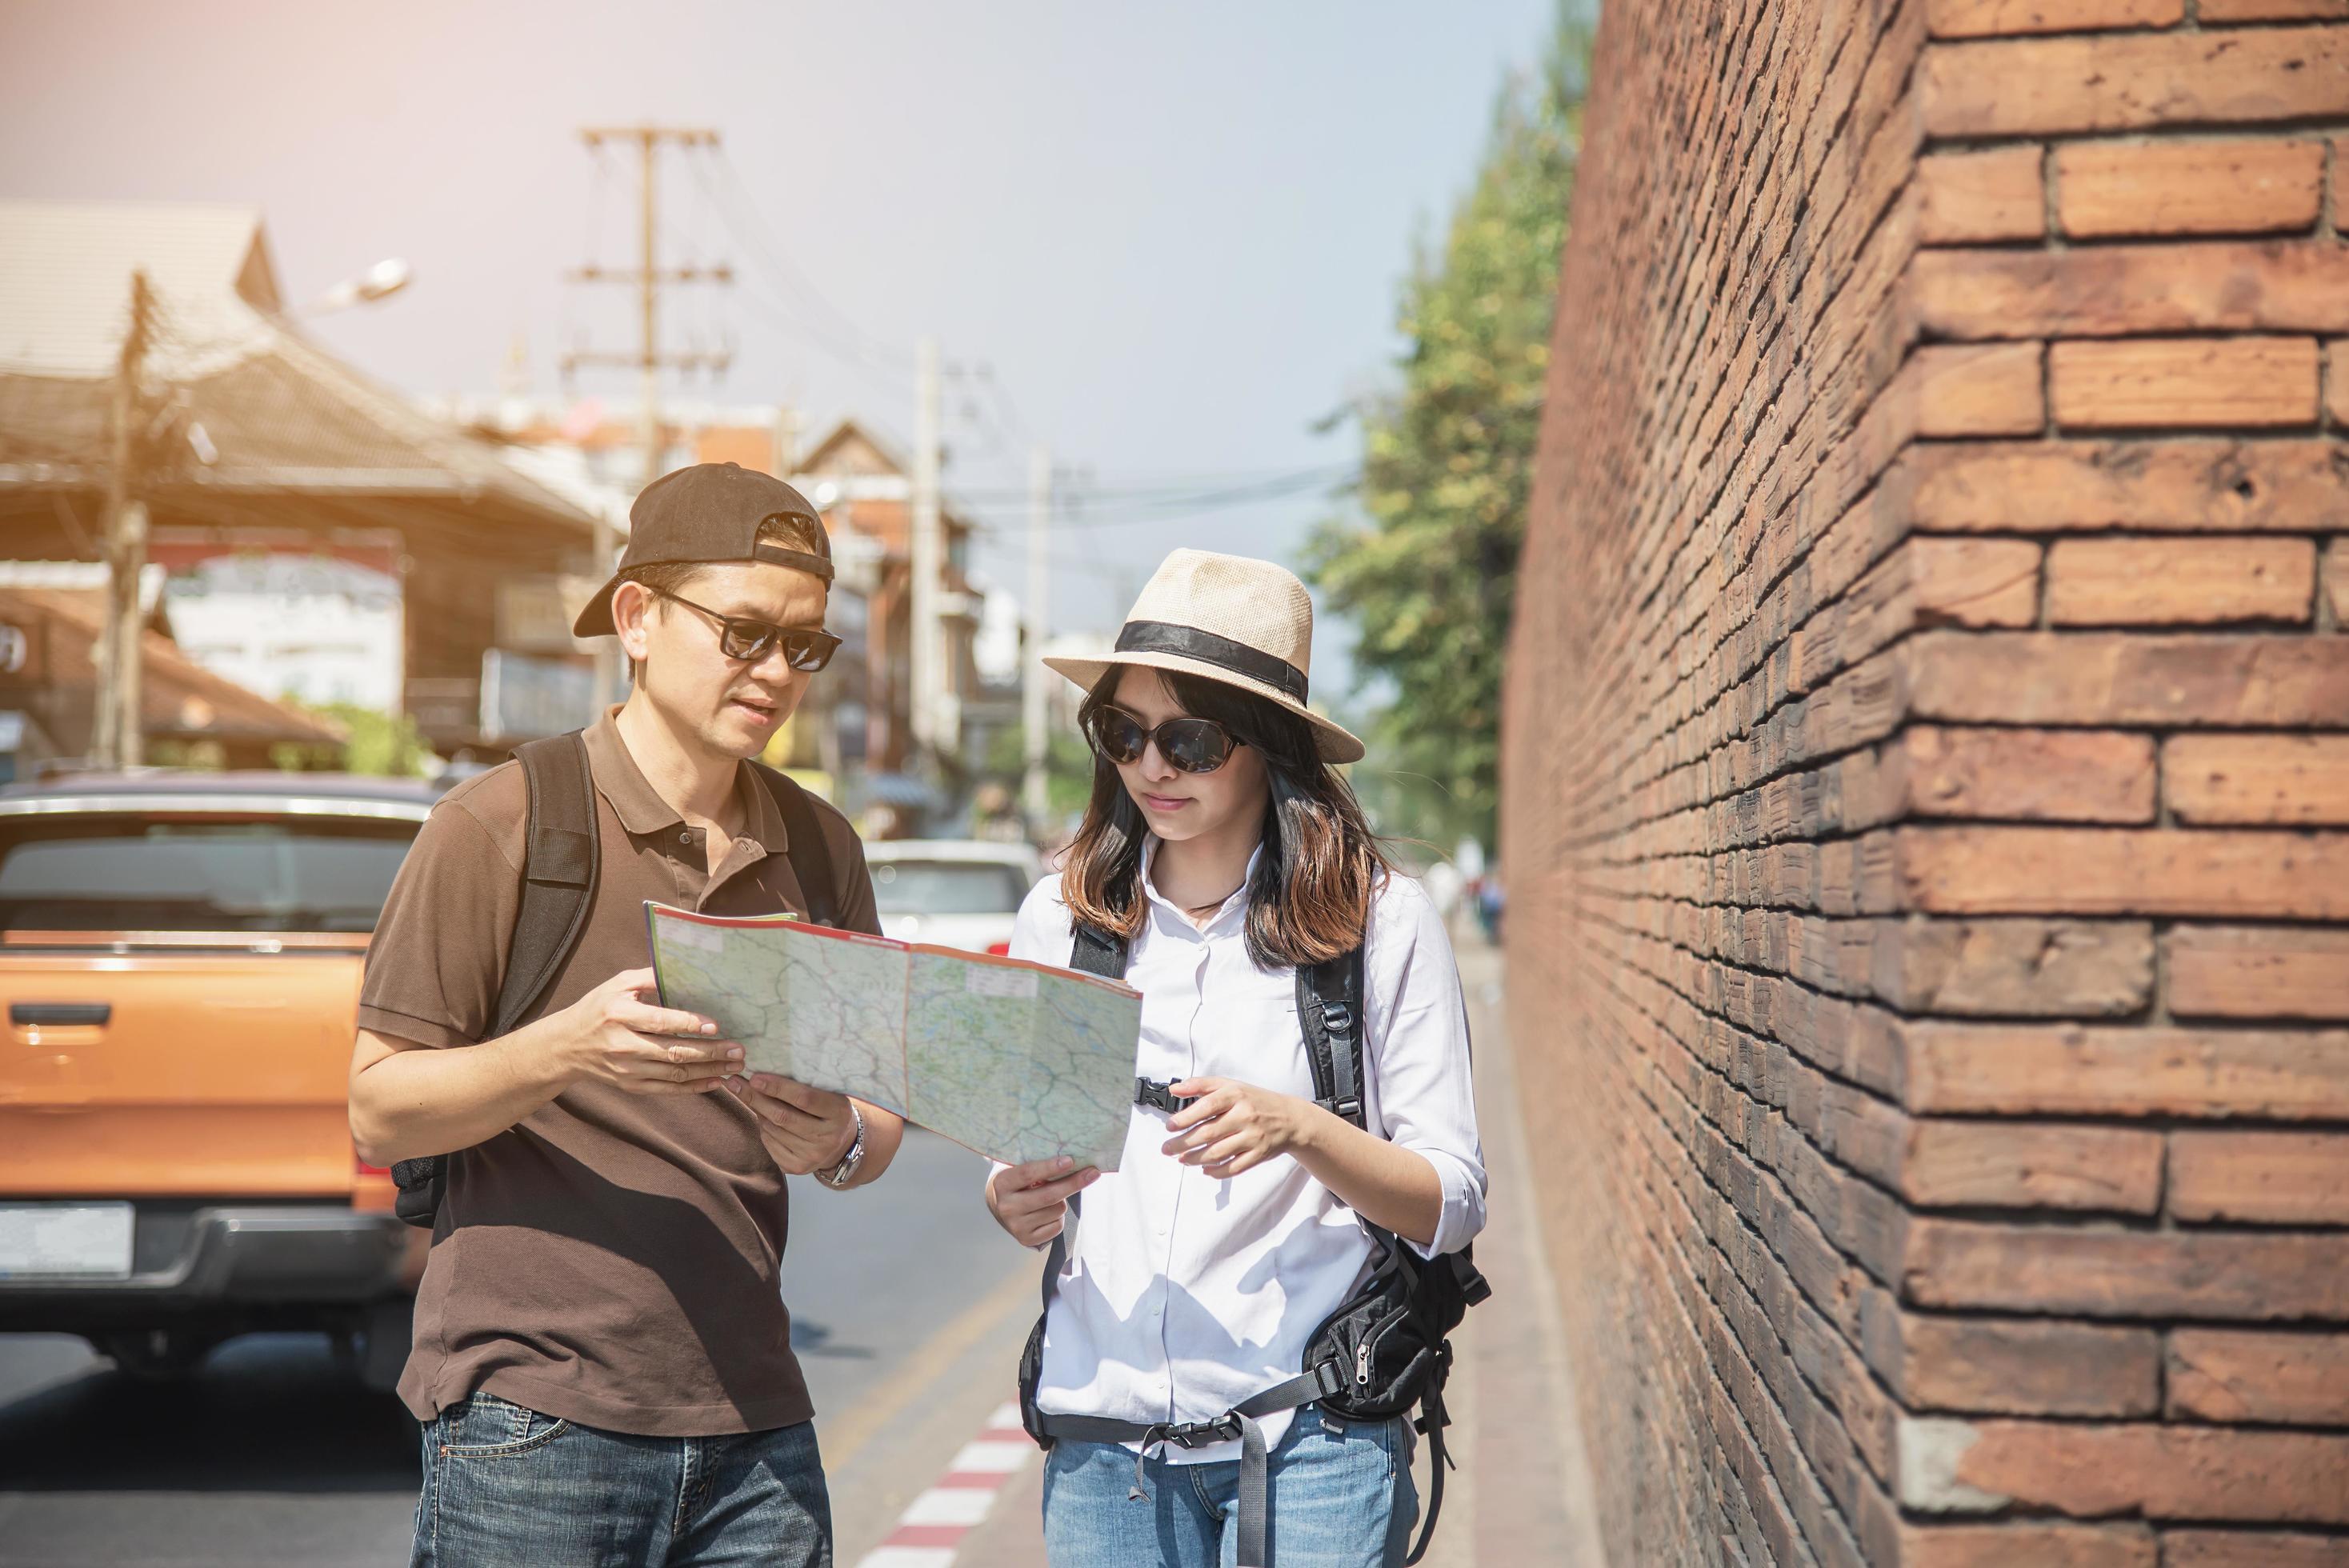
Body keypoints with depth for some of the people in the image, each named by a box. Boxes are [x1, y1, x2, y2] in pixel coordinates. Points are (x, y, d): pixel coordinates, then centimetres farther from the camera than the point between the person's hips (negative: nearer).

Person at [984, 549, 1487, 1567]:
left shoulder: (1382, 919, -2)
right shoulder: (1059, 918, 7)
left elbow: (1451, 1206, -2)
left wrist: (1298, 1129, -18)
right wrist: (1014, 1206, -7)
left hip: (1310, 1436, -3)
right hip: (1106, 1430, 3)